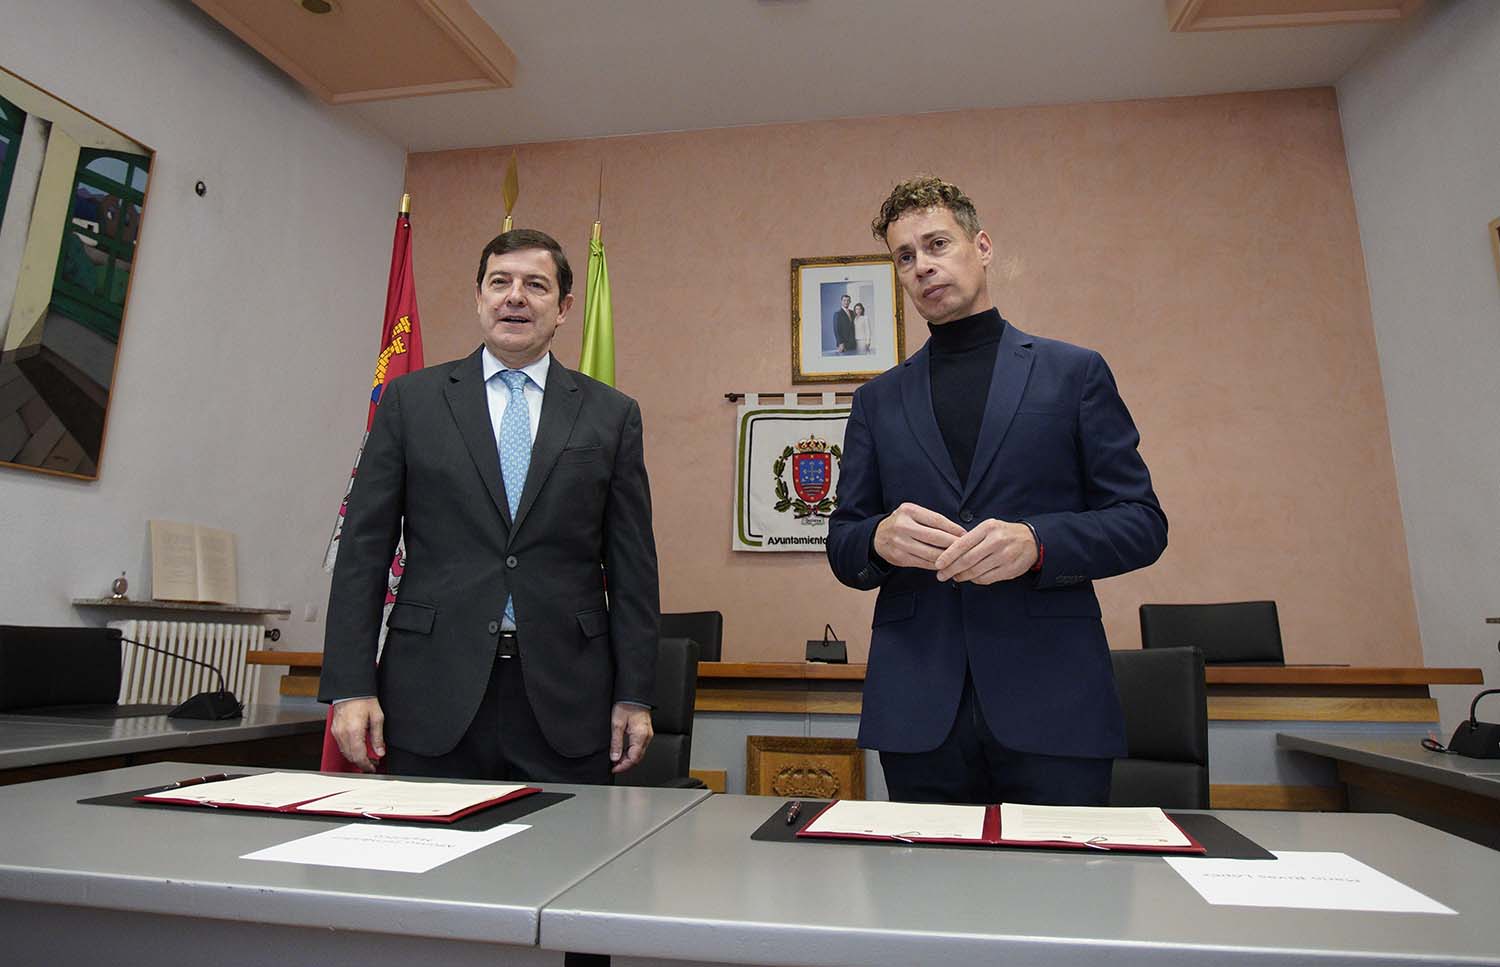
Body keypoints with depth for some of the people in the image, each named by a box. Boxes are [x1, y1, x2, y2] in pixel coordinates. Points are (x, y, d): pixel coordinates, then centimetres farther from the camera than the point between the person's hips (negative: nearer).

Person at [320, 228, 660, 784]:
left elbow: (632, 566, 3)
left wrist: (634, 696, 0)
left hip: (564, 699, 0)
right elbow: (364, 549, 3)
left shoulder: (611, 415, 5)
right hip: (435, 695, 0)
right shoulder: (411, 400, 5)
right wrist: (351, 687, -3)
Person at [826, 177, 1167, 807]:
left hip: (1050, 702, -1)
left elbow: (1142, 523, 3)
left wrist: (1037, 542, -16)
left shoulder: (1075, 372, 7)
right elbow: (841, 546, 11)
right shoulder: (878, 401, 13)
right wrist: (880, 539, -13)